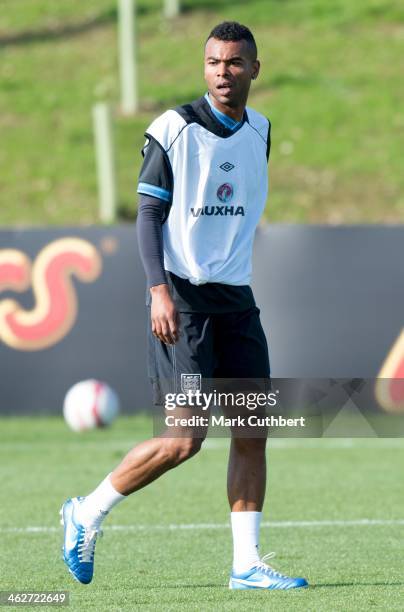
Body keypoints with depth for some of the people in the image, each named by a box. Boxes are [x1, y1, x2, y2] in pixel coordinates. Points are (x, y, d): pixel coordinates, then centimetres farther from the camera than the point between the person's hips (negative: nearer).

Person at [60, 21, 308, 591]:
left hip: (236, 298, 6)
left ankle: (246, 564, 5)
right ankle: (87, 513, 6)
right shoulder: (174, 128, -8)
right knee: (186, 437, -12)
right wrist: (159, 291, -19)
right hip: (181, 298, -6)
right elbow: (148, 214, -9)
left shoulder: (259, 130, 11)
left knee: (253, 430, 0)